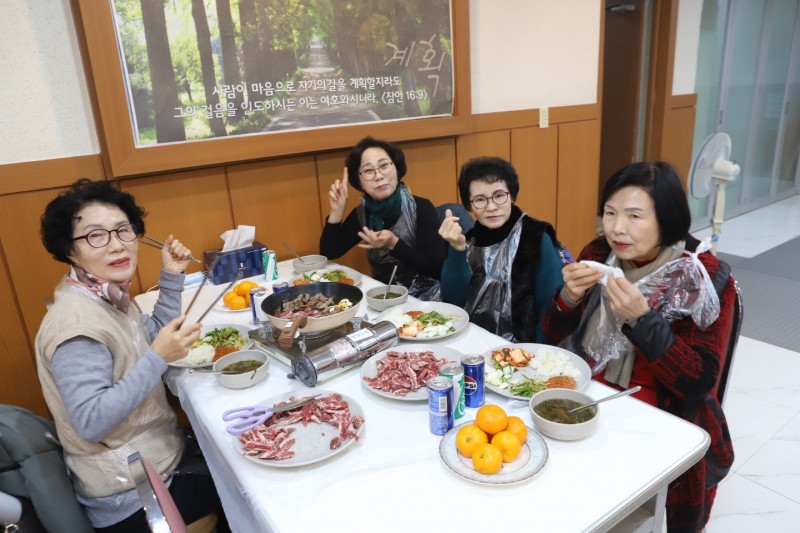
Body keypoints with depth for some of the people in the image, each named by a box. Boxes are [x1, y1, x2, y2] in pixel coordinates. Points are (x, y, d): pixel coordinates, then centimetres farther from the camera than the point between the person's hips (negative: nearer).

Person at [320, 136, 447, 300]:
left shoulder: (421, 208, -13)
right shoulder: (362, 212, 2)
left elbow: (437, 269, -17)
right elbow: (328, 253, 2)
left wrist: (394, 244, -25)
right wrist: (336, 212, -10)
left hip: (422, 300, -3)